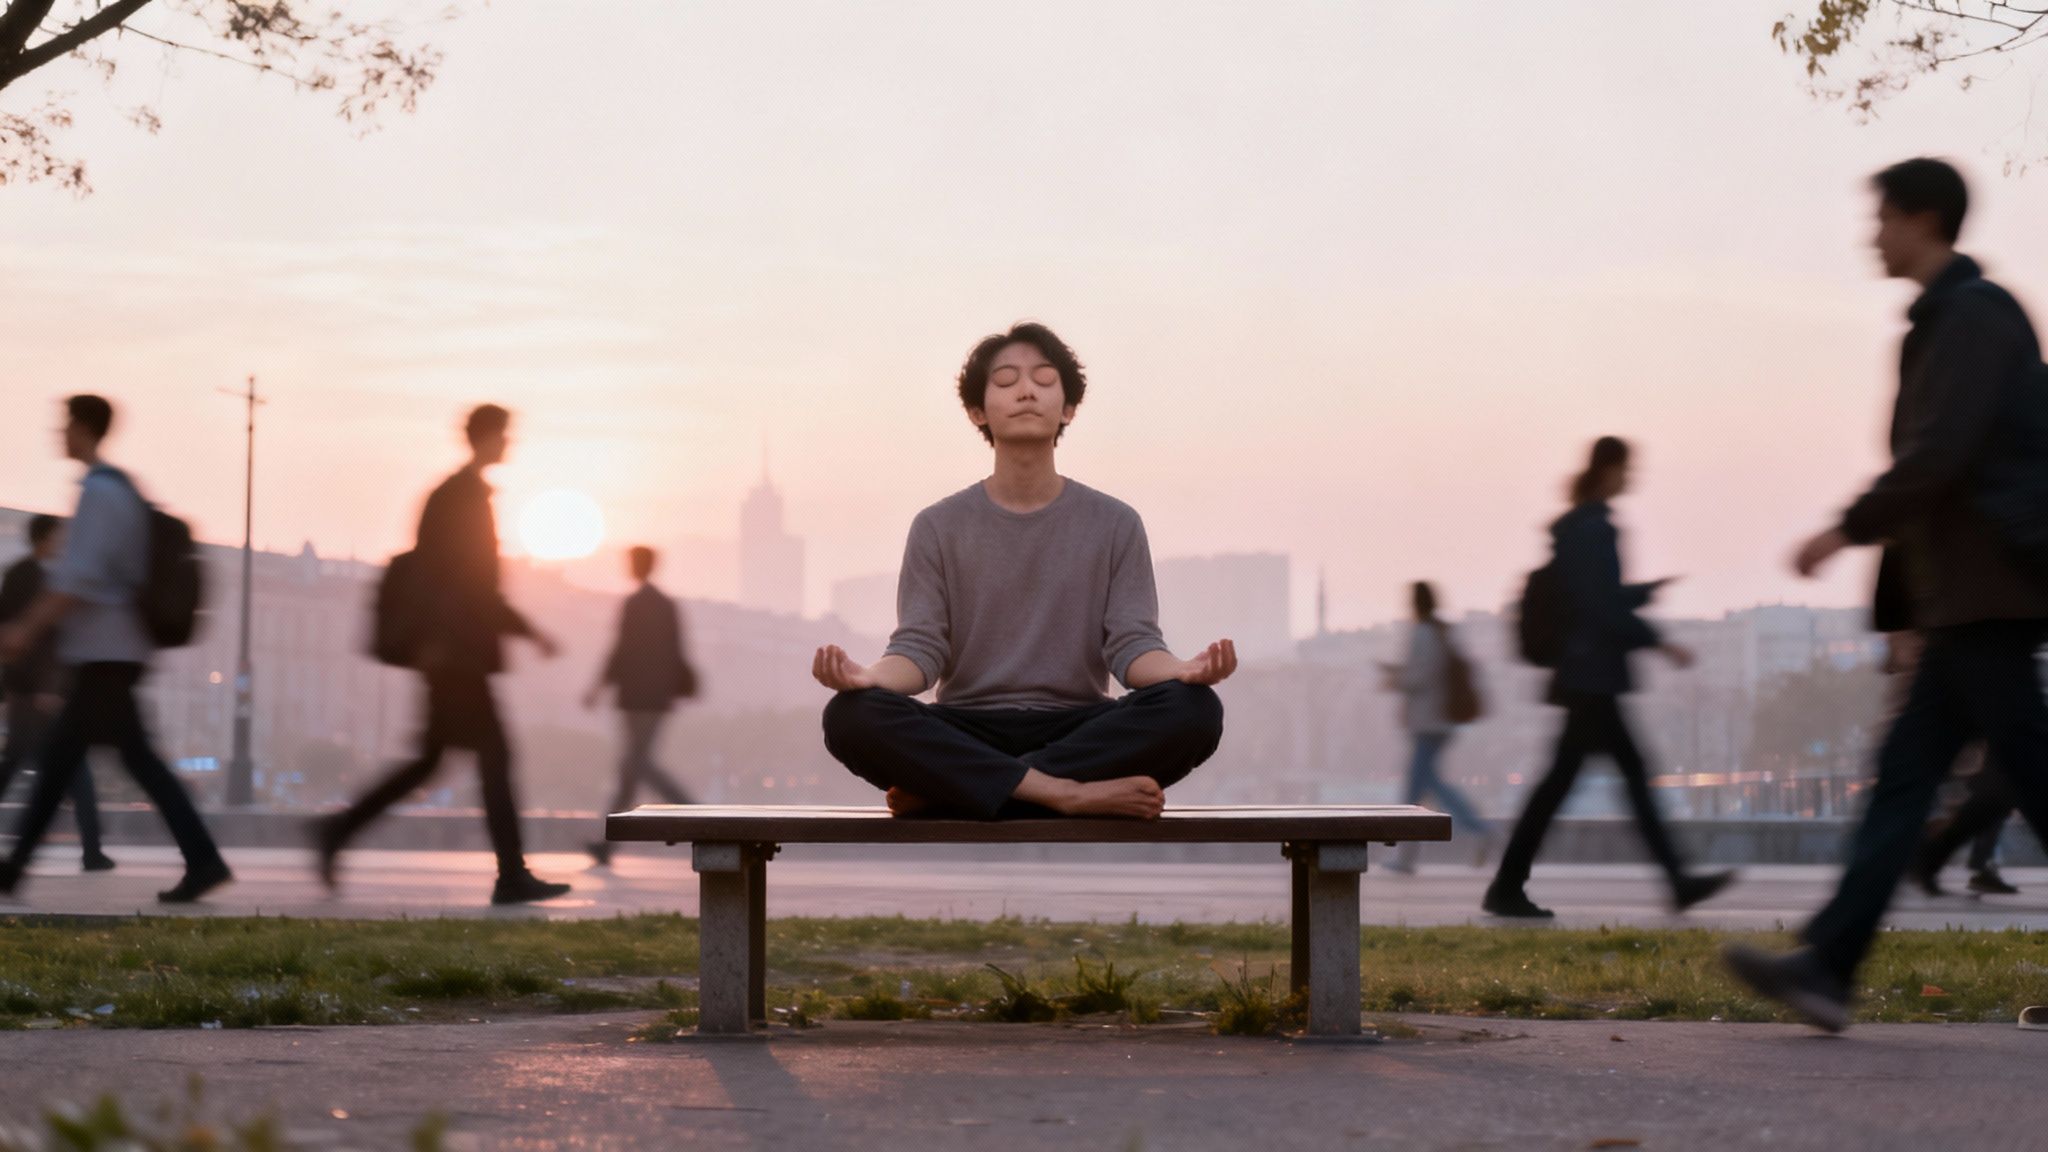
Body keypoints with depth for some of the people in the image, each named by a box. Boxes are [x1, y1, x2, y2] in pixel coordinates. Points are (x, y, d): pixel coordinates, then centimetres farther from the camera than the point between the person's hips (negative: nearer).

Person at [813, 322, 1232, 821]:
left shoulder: (1114, 525, 9)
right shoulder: (939, 527, 9)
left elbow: (1132, 646, 0)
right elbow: (920, 648, 0)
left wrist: (1183, 670, -24)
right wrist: (871, 676, -24)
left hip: (1078, 732, 1)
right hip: (967, 736, -1)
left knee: (1193, 709, -30)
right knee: (852, 716, -30)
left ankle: (941, 789, -26)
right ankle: (1070, 792, -30)